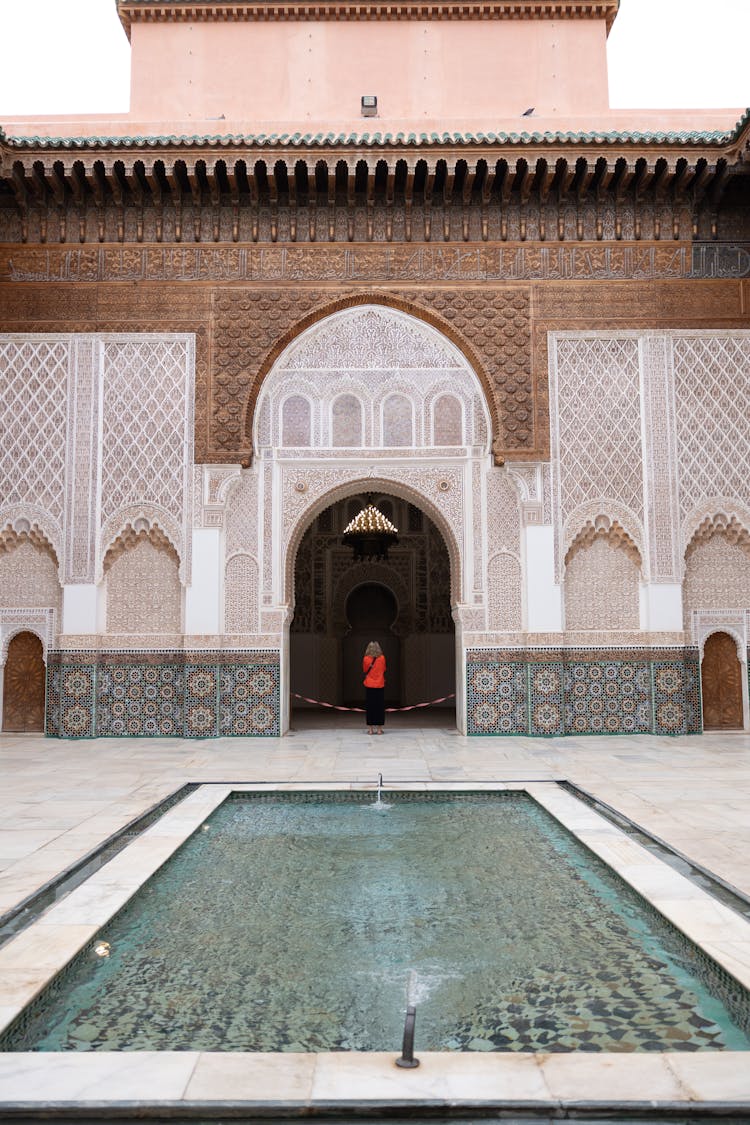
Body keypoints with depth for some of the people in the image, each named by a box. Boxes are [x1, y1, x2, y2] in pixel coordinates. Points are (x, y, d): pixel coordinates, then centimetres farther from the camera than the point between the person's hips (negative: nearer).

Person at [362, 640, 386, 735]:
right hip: (380, 685, 0)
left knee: (369, 707, 5)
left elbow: (364, 671, 6)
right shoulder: (382, 658, -4)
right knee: (380, 707, 6)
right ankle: (379, 729, 7)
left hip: (369, 685, 0)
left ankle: (370, 729, 5)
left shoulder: (366, 659, -6)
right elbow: (384, 670, 8)